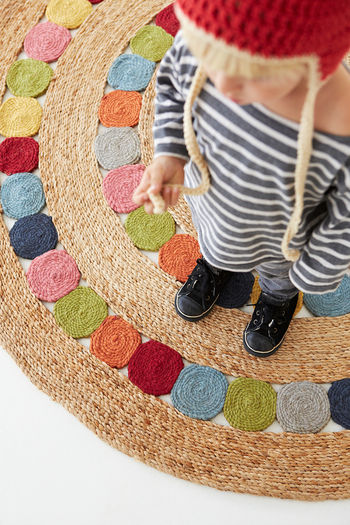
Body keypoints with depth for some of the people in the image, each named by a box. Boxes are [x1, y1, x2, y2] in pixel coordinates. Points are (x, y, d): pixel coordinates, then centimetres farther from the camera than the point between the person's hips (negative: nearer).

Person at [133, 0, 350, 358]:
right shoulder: (199, 40, -36)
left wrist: (314, 273, -7)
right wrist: (170, 155, -25)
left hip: (278, 240, -2)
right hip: (208, 198, 3)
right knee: (214, 239, 38)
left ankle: (278, 296, 72)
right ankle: (217, 266, 74)